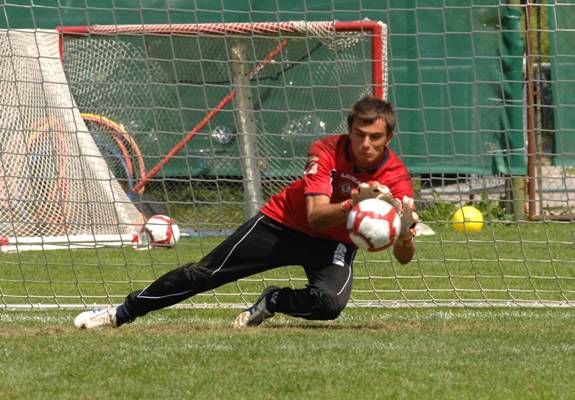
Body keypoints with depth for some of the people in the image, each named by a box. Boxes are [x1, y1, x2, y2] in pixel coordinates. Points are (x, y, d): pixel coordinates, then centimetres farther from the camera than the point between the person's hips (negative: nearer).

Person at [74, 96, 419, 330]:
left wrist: (406, 230, -49)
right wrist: (355, 204, -51)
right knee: (203, 274, -4)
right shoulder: (326, 151, -23)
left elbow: (404, 257, -26)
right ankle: (123, 312, 16)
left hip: (335, 244, 0)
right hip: (283, 224, 0)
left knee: (330, 303, -31)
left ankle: (273, 302, 3)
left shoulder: (397, 178, -22)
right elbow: (316, 217, -34)